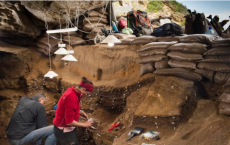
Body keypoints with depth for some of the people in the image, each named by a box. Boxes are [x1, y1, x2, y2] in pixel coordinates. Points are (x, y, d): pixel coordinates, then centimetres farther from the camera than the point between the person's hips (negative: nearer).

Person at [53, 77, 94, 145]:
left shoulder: (71, 91, -1)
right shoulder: (71, 97, -29)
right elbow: (69, 122, -27)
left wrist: (80, 112, 3)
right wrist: (85, 124, -15)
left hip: (68, 128, 9)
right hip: (64, 131, -9)